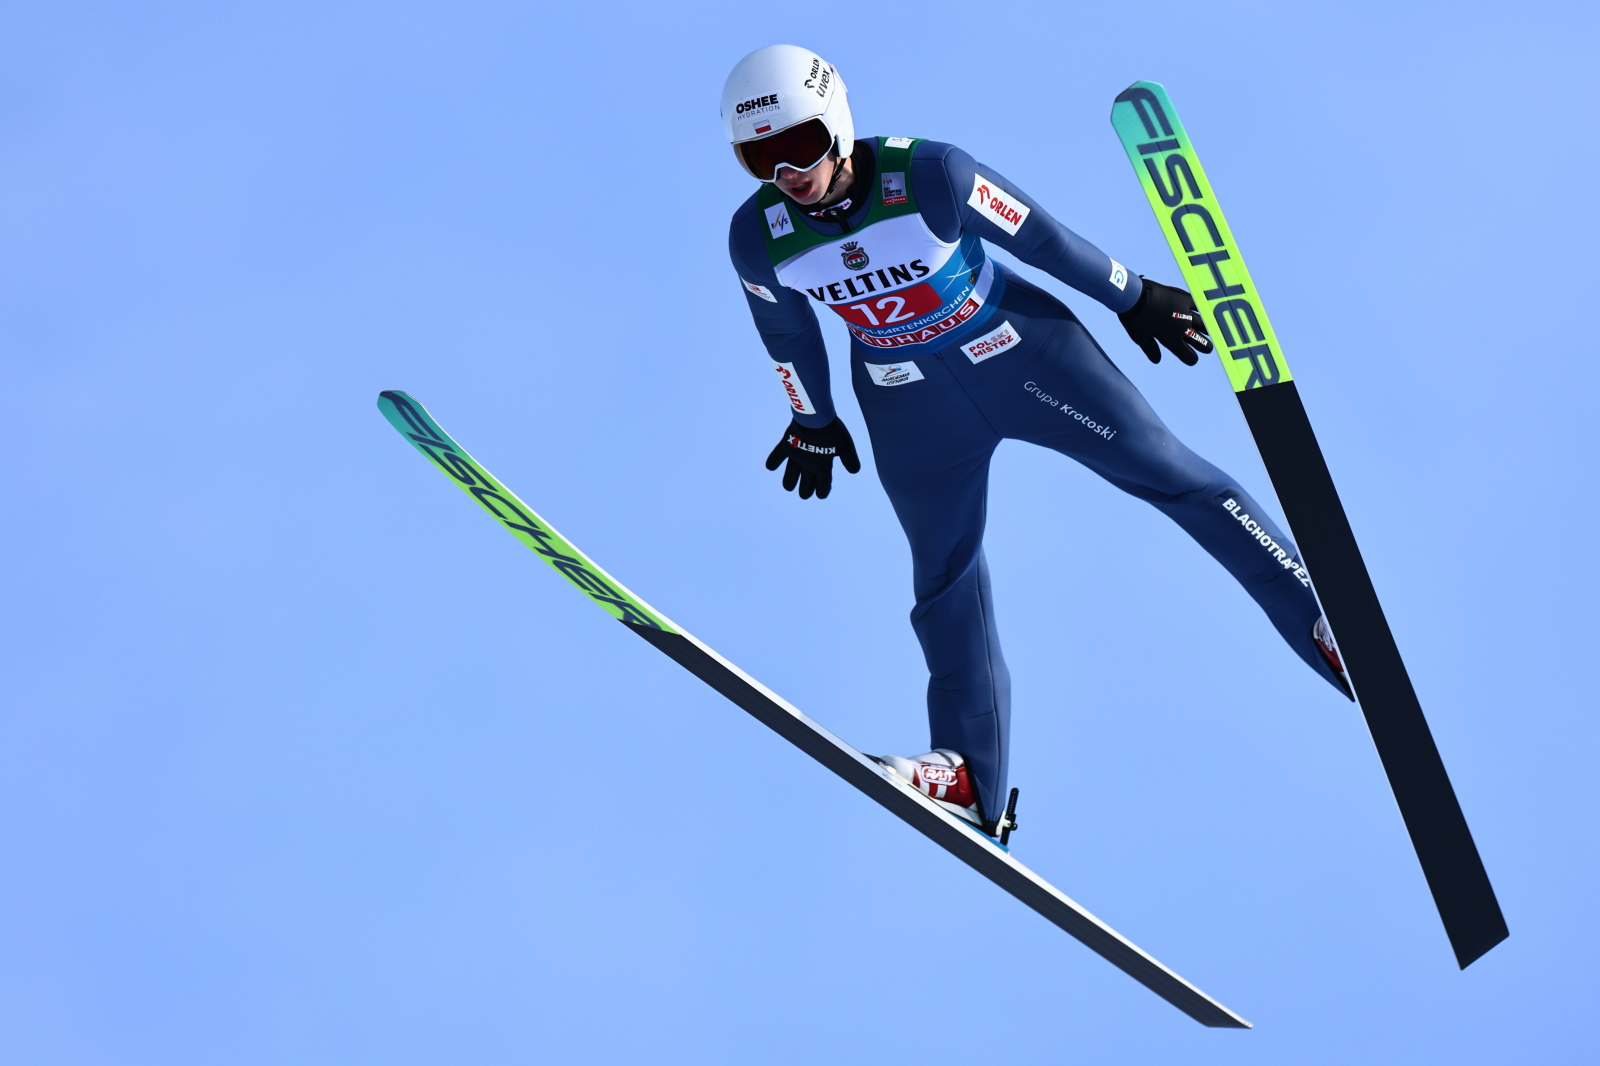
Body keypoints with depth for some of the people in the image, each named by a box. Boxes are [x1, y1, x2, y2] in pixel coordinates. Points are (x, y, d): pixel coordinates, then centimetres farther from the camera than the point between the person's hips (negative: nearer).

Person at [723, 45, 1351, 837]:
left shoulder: (929, 176, -28)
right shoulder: (758, 238, -17)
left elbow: (1040, 236, -15)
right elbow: (788, 334, 3)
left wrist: (1133, 298, -2)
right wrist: (813, 424, 16)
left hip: (1019, 352, -3)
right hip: (912, 411, 3)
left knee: (1169, 475, -2)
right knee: (944, 578, 4)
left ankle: (1333, 626, 5)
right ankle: (971, 779, 11)